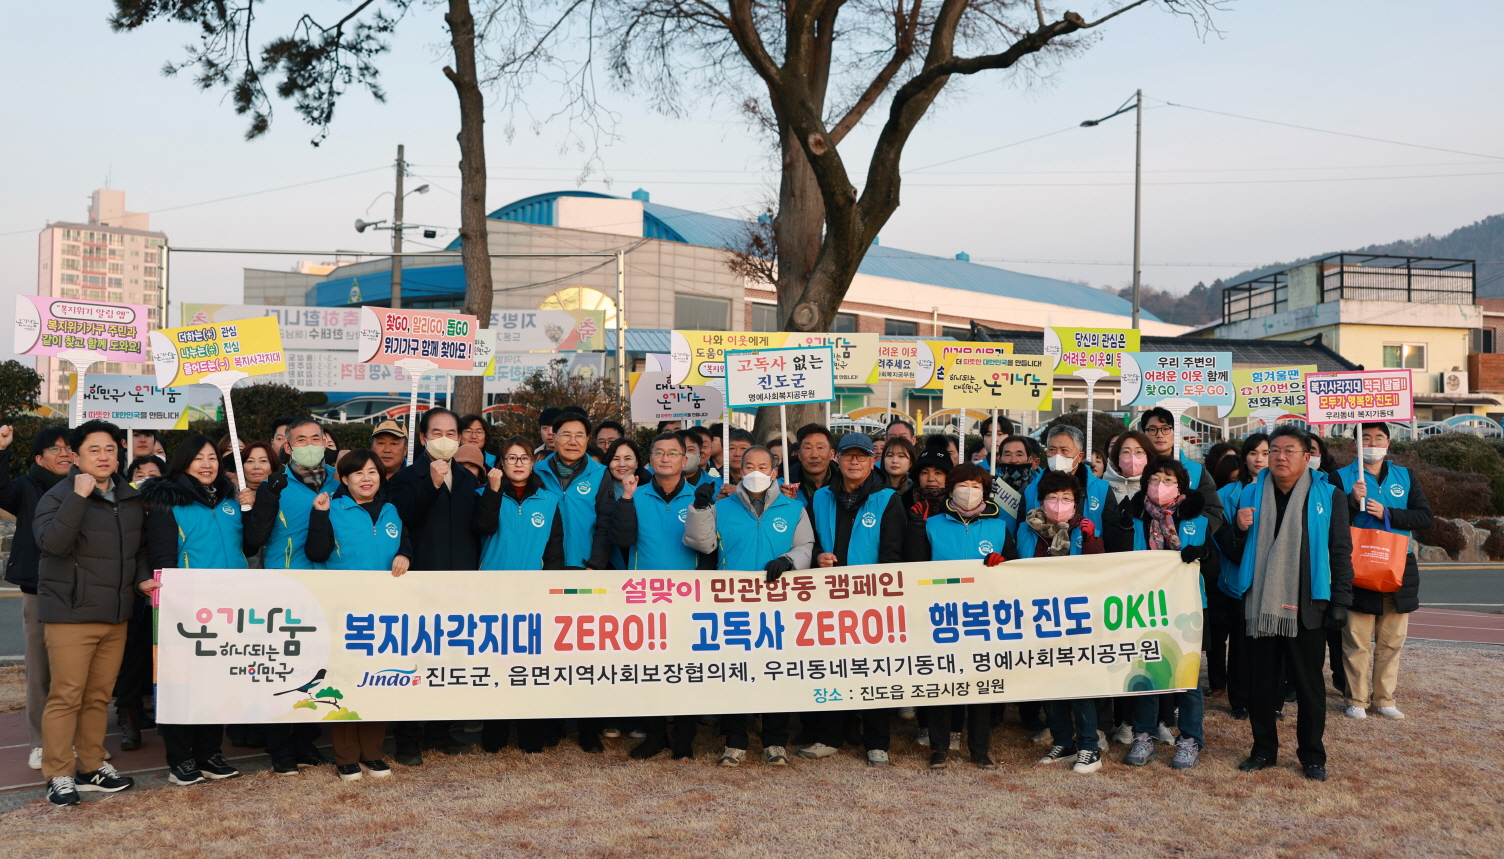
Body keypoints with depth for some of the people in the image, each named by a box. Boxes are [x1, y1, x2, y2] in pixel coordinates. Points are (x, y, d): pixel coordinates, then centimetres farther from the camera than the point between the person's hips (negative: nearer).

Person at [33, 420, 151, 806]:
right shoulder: (59, 496, -5)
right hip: (70, 614, -6)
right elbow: (53, 542, -23)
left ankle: (91, 766, 22)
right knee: (66, 697, -5)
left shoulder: (132, 500, 13)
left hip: (115, 616, 6)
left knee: (99, 696, 12)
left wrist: (143, 576, 6)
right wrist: (79, 496, -24)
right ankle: (59, 775, 3)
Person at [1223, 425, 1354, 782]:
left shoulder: (1327, 496, 2)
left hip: (1306, 608, -2)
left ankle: (1312, 755, 18)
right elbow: (1234, 553, 13)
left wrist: (1340, 601, -5)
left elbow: (1341, 552, 1)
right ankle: (1264, 749, 22)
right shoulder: (1252, 494, 9)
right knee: (1260, 683, 8)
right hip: (1260, 605, 3)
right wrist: (1240, 530, -8)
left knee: (1309, 685, 6)